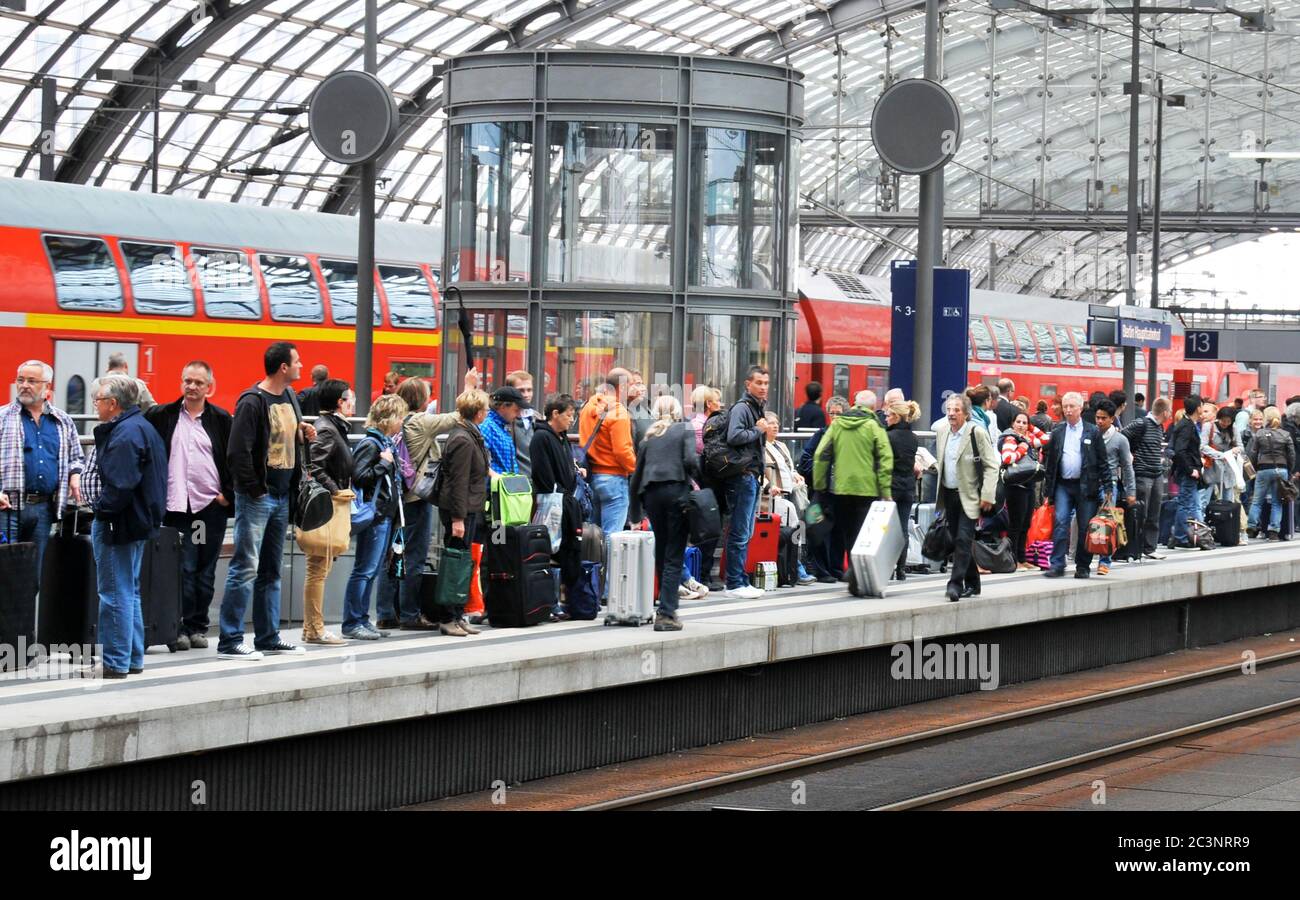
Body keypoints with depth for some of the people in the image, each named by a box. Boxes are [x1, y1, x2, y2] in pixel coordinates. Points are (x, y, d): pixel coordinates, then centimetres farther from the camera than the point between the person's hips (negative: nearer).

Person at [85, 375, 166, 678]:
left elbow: (120, 484, -27)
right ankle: (133, 659, 23)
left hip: (118, 524, -11)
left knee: (116, 594, -4)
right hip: (139, 521, 11)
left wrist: (103, 511, -15)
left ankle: (115, 662, -1)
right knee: (129, 592, 17)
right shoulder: (143, 427, 14)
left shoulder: (125, 434, -19)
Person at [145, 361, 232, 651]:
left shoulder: (221, 420, 5)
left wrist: (228, 494, -2)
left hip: (211, 506, 1)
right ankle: (181, 628, -2)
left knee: (205, 572, 7)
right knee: (182, 569, -5)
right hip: (176, 505, -1)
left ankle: (198, 627, 14)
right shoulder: (161, 417, 5)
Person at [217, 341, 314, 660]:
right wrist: (254, 490, -16)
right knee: (246, 567, -8)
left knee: (271, 570, 14)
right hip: (257, 497, -9)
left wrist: (303, 435, 4)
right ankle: (230, 642, -6)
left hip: (282, 497, 9)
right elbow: (238, 452, -20)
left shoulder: (290, 396, 12)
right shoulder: (253, 402, -16)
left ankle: (268, 637, 22)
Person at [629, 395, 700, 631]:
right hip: (677, 491, -4)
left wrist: (635, 513, 21)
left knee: (661, 554, 15)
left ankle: (665, 609, 20)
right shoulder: (685, 430, 5)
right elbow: (691, 460, -11)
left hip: (652, 495, 4)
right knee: (674, 556, -4)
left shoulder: (648, 437, 16)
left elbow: (637, 473, 16)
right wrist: (699, 479, 9)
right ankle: (666, 613, -11)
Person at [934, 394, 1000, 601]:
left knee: (964, 539, -14)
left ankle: (955, 583, -16)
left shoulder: (977, 433, -11)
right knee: (957, 541, 10)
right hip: (949, 495, 7)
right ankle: (972, 583, 22)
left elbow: (991, 466, -10)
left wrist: (987, 496, -16)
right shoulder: (941, 432, 8)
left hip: (969, 496, -7)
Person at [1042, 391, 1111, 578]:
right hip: (1063, 485, 2)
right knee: (1060, 522, -9)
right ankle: (1057, 564, -9)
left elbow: (1102, 461, 3)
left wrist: (1107, 486, -3)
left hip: (1086, 486, -2)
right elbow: (1050, 462, 12)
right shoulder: (1057, 433, 11)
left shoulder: (1092, 432, 3)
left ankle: (1083, 566, 11)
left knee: (1085, 527, 2)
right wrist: (1048, 489, 8)